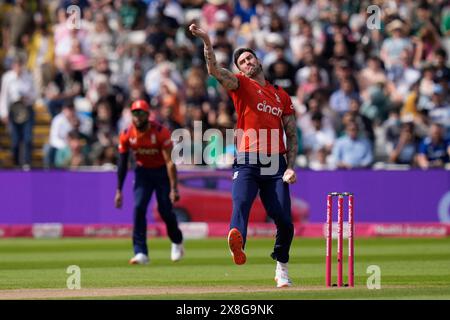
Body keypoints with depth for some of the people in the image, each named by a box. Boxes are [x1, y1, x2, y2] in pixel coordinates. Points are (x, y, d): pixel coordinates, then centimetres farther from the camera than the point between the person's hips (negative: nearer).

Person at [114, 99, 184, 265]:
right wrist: (119, 191, -4)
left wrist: (173, 189, -31)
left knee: (165, 210, -4)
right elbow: (122, 163, -3)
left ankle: (177, 242, 27)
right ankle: (141, 253, -14)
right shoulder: (127, 135, -13)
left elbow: (169, 162, -25)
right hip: (143, 172, 3)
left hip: (162, 171, -3)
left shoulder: (160, 132, -24)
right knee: (138, 208, -14)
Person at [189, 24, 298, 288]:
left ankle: (281, 268, 18)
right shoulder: (241, 84, 9)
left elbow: (292, 135, 16)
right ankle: (237, 243, -56)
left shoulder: (282, 95, 18)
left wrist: (291, 167, 4)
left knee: (284, 220, -2)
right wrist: (207, 42, -24)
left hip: (275, 163, 3)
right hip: (247, 162, -3)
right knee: (241, 201, -29)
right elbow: (215, 70, -9)